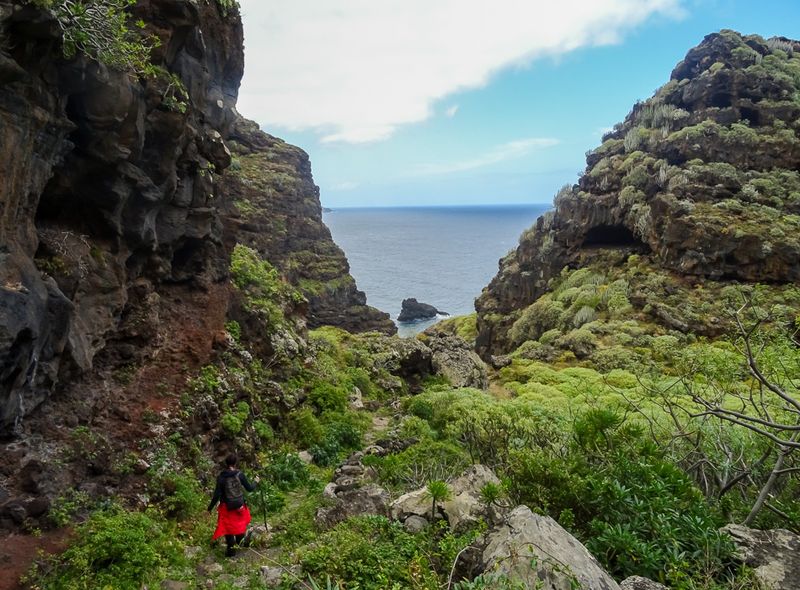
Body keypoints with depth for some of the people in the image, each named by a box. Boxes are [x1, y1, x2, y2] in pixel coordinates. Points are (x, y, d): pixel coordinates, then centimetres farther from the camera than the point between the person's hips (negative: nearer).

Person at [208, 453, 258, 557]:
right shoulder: (240, 474, -13)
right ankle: (240, 542, 42)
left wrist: (210, 508, -5)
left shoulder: (221, 477, -16)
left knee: (228, 527, 16)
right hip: (240, 506, 2)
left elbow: (217, 495, -15)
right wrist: (255, 482, 15)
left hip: (227, 507, -2)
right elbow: (249, 488, -5)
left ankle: (231, 549, 22)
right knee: (240, 524, 27)